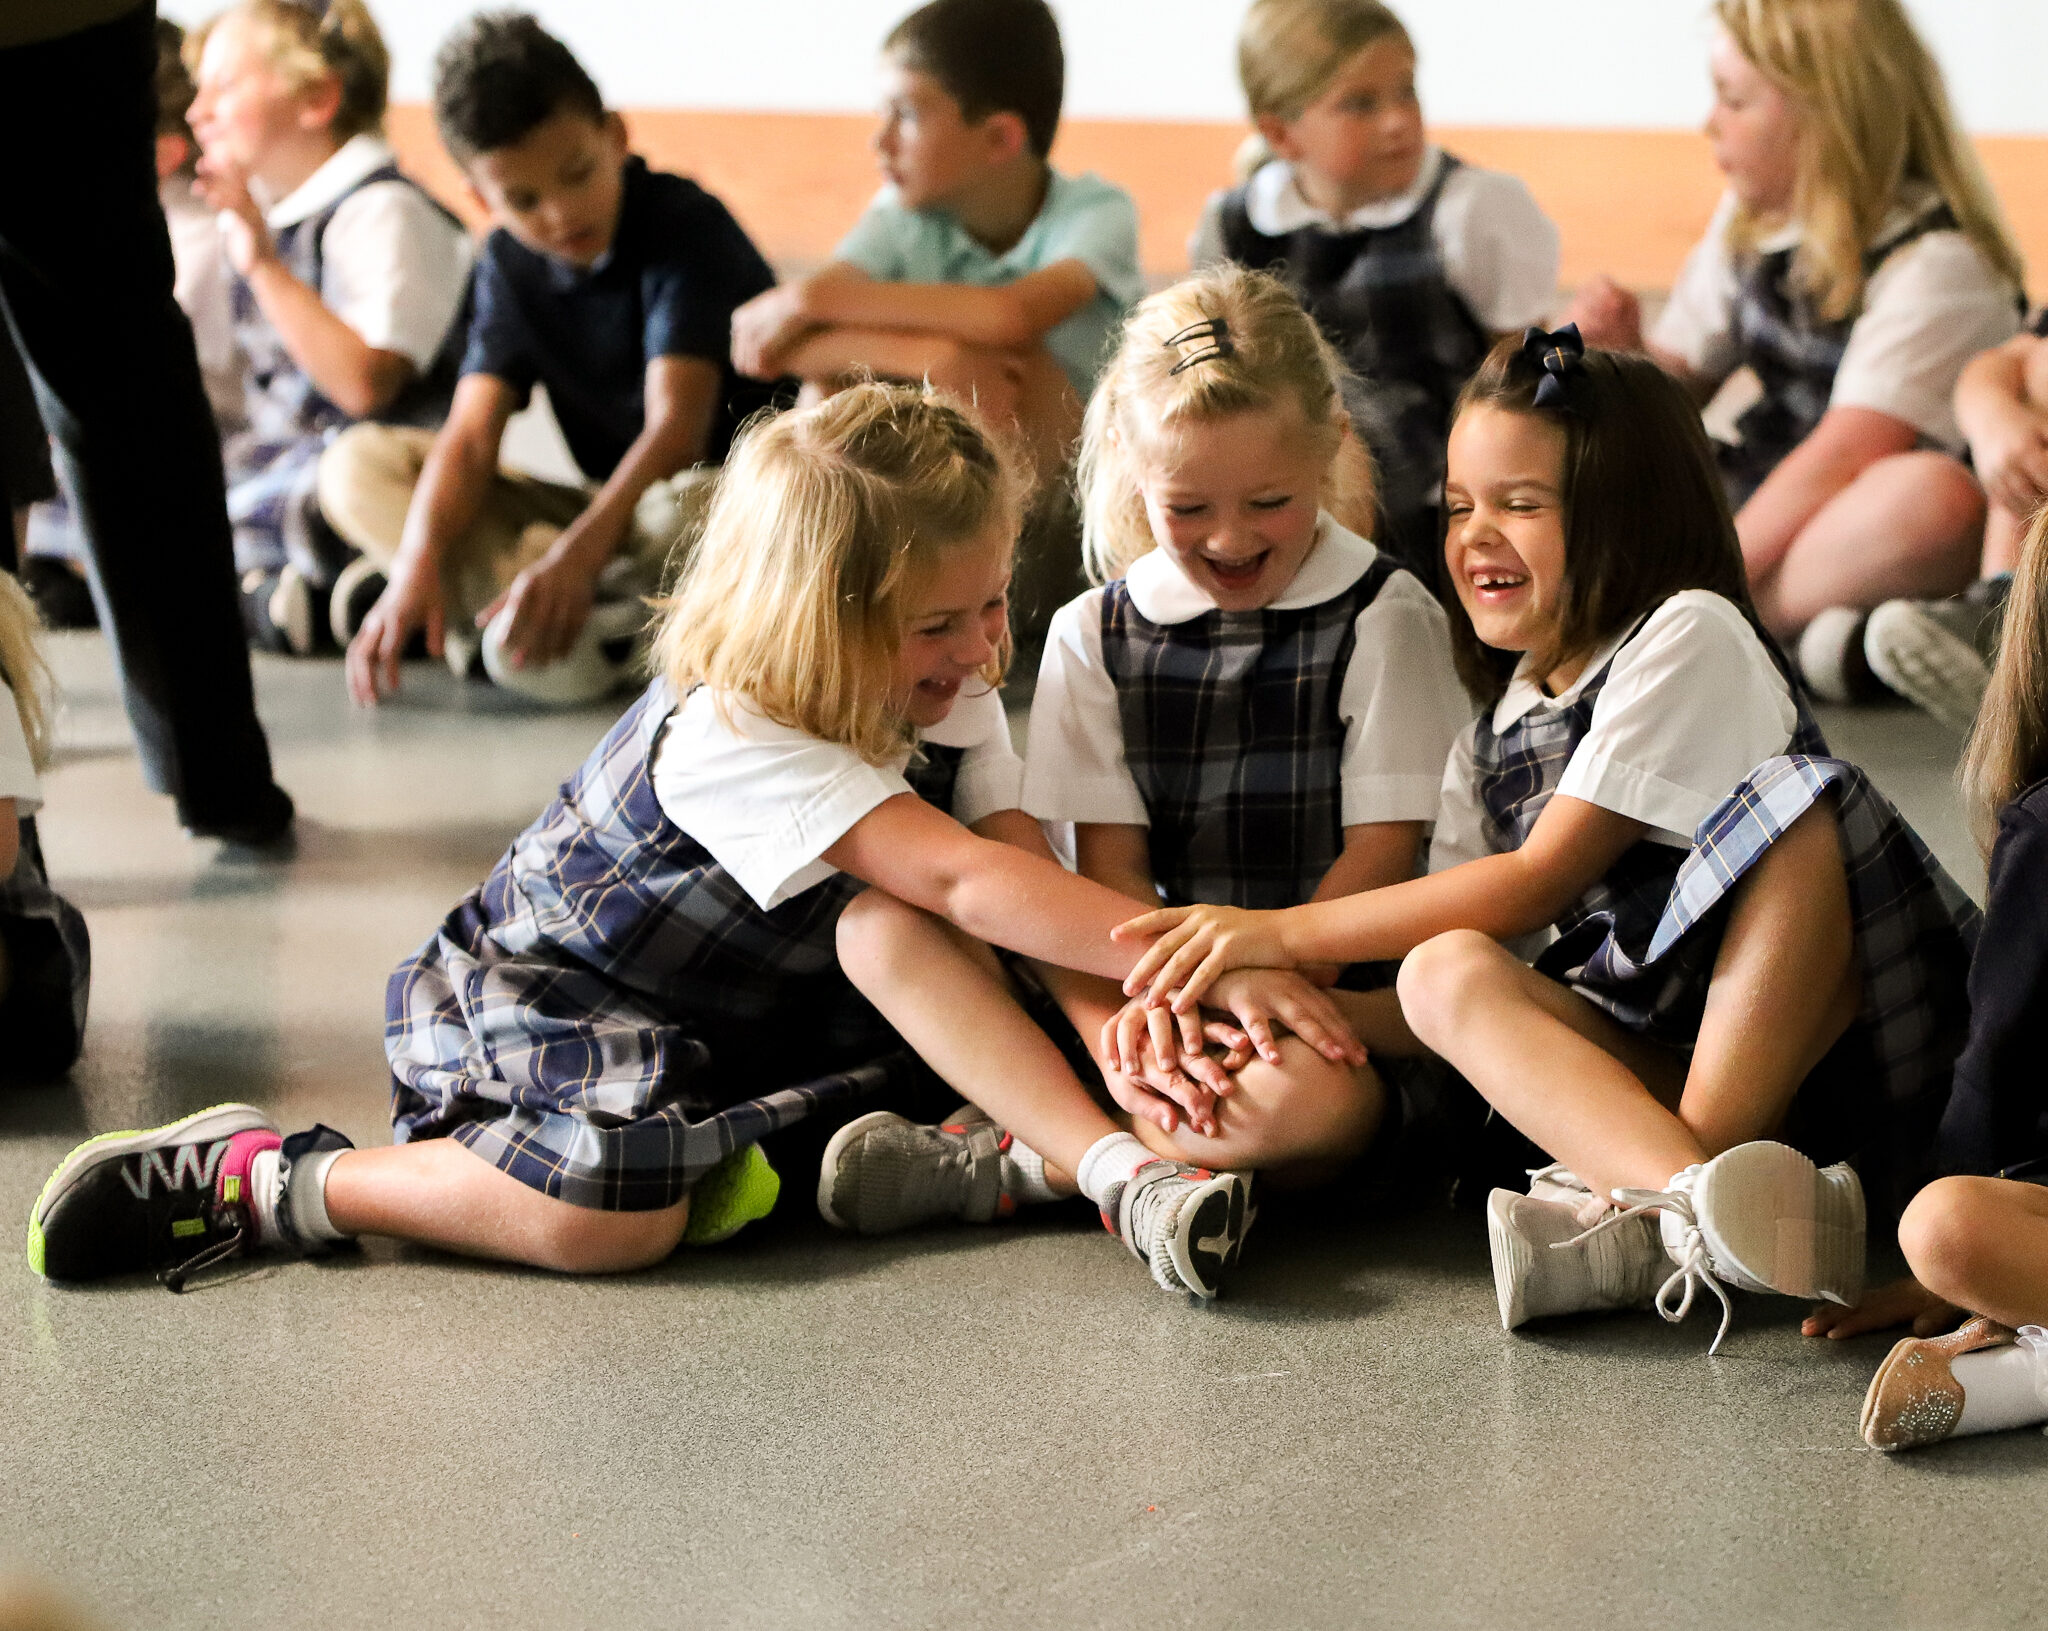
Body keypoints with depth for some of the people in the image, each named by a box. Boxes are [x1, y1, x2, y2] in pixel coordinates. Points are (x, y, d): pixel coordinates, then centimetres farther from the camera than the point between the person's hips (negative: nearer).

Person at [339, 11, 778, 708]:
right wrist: (417, 566, -26)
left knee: (691, 507, -44)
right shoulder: (510, 263, 3)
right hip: (609, 513, 7)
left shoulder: (686, 226, -16)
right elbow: (471, 435, -7)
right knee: (353, 465, -5)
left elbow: (677, 423, -27)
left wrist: (578, 553, -41)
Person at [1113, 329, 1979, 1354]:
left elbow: (1537, 882, -11)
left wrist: (1282, 933, -12)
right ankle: (1691, 1202, -45)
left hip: (1820, 1041, -4)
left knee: (1792, 800, -29)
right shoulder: (1491, 748, 16)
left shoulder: (1691, 637, -3)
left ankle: (1642, 1217, -41)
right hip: (1648, 1062, 5)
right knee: (1446, 975, -21)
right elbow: (1465, 946, 10)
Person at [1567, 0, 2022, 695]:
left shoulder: (1936, 261, -17)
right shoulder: (1748, 222, 7)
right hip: (1764, 503, 7)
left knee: (1935, 498, -41)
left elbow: (1844, 455, -26)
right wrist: (1626, 354, -9)